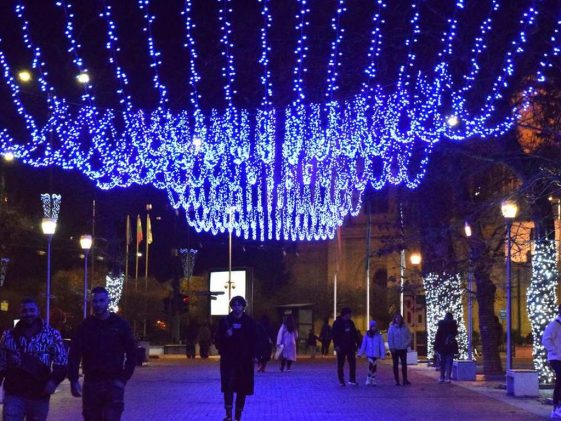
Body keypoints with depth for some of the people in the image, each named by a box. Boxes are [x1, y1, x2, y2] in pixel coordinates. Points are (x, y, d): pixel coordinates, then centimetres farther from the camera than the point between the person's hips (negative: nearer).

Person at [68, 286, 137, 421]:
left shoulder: (120, 324, 1)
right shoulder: (85, 326, 3)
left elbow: (131, 354, 3)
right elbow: (74, 355, 2)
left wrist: (124, 378, -5)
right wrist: (73, 380, -8)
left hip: (113, 383, -2)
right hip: (91, 383, 2)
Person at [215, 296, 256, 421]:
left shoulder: (249, 322, 3)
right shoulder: (225, 321, 4)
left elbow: (254, 340, 5)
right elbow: (218, 339, 8)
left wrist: (252, 355, -3)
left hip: (244, 360, 1)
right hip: (228, 359, -1)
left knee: (242, 389, 4)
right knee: (228, 387, -14)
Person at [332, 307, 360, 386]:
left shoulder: (350, 323, 11)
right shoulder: (337, 323, -5)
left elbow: (355, 334, 15)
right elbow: (335, 335, -9)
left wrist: (357, 342, 6)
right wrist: (336, 345, -17)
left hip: (350, 346, 4)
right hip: (341, 347, -4)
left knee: (352, 363, -3)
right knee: (340, 364, 4)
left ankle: (352, 380, -1)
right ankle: (341, 380, 10)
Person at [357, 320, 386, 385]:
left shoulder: (379, 335, -1)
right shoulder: (367, 335, 0)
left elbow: (381, 345, -1)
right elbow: (363, 344, 2)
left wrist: (383, 355, -5)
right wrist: (360, 353, 0)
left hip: (376, 354, 1)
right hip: (369, 353, -1)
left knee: (374, 367, 7)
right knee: (371, 365, -17)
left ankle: (373, 380, 18)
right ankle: (368, 379, -5)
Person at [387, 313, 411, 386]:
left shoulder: (405, 327, 3)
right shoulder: (392, 327, -4)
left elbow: (409, 337, 7)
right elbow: (390, 338, -6)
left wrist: (406, 344, -7)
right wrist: (392, 348, -12)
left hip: (403, 349, 2)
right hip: (395, 349, -2)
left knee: (404, 364, 5)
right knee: (396, 365, 4)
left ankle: (405, 380, 10)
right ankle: (397, 381, 8)